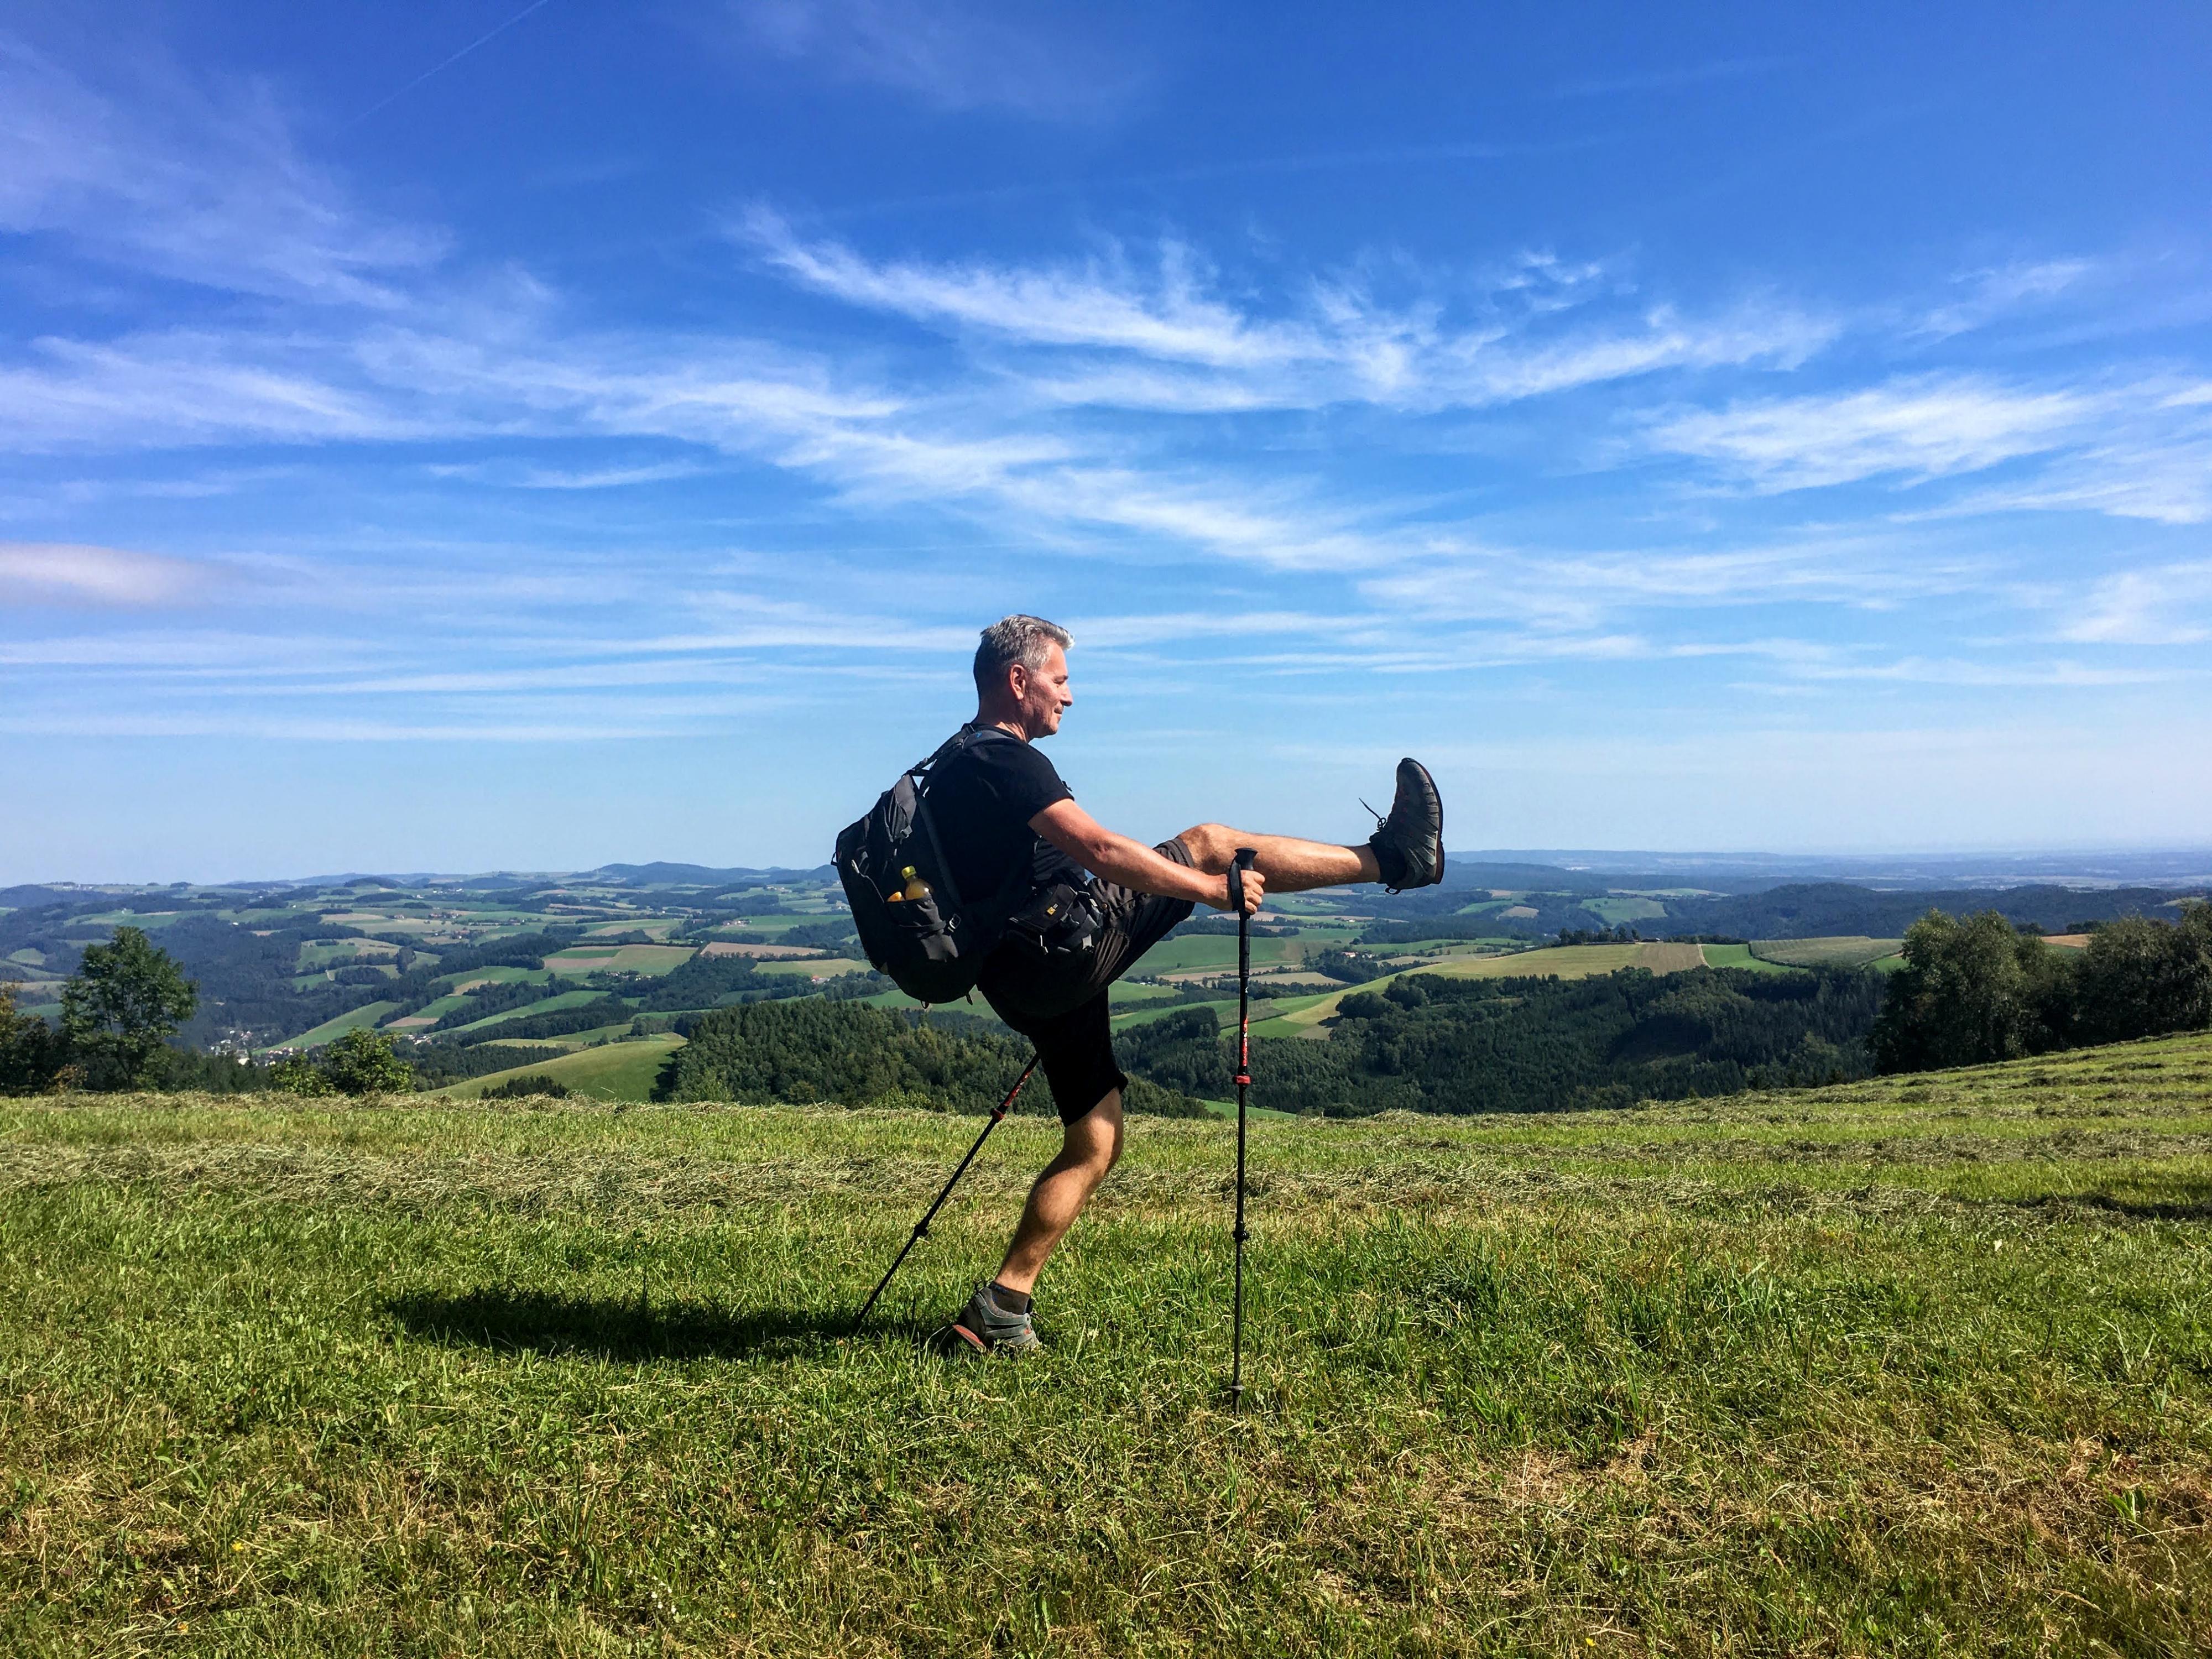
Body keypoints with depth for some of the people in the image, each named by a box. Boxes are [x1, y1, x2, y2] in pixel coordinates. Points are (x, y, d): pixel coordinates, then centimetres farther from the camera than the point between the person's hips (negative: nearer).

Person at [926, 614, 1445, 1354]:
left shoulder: (958, 767, 21)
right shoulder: (1003, 760, -12)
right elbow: (1099, 851, -22)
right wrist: (1212, 889, -16)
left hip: (1028, 981, 10)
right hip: (1066, 944, -10)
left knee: (1094, 1145, 13)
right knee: (1207, 843, -4)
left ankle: (1001, 1307, 11)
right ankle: (1391, 857, 4)